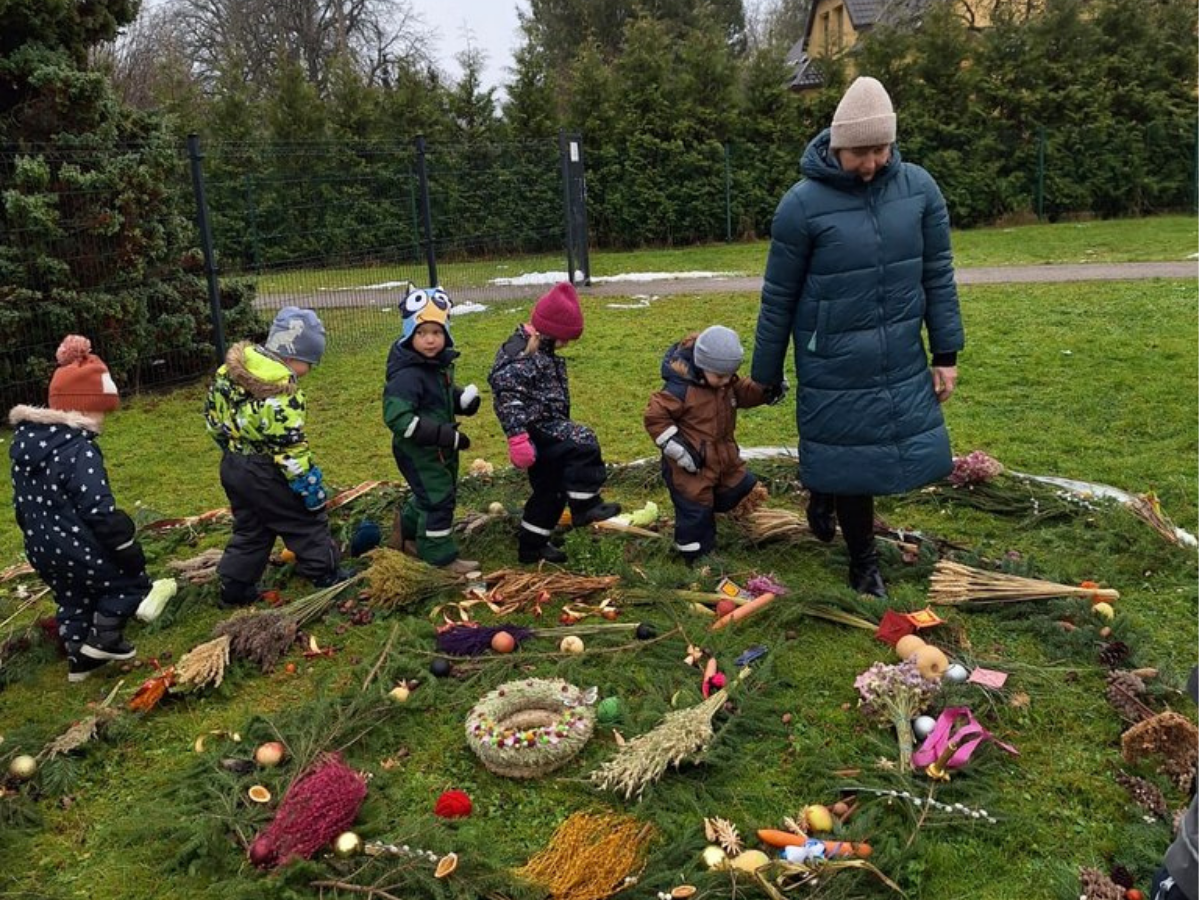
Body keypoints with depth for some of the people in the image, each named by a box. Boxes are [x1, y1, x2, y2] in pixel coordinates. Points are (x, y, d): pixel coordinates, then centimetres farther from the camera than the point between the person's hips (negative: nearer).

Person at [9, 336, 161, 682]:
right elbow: (100, 510, -26)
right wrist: (128, 547, -17)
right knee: (128, 578, 14)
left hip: (41, 548, 9)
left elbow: (23, 500, 14)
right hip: (78, 548, -8)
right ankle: (104, 639, 14)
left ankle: (79, 656, 34)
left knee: (72, 597, 27)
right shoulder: (79, 449, -25)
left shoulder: (23, 439, 4)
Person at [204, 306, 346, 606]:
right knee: (307, 521, 10)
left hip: (232, 467, 8)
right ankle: (327, 575, 21)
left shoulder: (231, 369, 0)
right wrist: (311, 485, -17)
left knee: (249, 529, 22)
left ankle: (234, 586, 25)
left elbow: (213, 414, 11)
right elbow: (290, 447, -25)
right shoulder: (279, 393, -27)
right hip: (264, 474, -8)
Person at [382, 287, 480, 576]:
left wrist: (463, 399, -5)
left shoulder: (441, 363, 2)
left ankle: (409, 530, 47)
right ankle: (441, 558, 13)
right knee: (438, 499, -2)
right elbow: (398, 417, -33)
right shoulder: (407, 375, -27)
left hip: (440, 447, 9)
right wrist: (444, 435, -35)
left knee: (433, 494, 23)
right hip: (417, 450, -9)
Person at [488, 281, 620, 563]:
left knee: (550, 490, 16)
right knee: (584, 443, -25)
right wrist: (517, 434, -35)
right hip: (535, 428, -11)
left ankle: (532, 545, 27)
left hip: (545, 429, 11)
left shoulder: (541, 351, 15)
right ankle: (585, 505, -15)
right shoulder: (520, 355, -19)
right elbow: (506, 391, -29)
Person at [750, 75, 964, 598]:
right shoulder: (802, 204, -13)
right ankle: (864, 565, 30)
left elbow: (938, 276, 5)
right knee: (849, 463, 5)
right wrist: (764, 376, 1)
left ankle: (825, 490, 40)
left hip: (904, 359, 4)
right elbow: (778, 298, -5)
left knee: (914, 454, 11)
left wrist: (946, 354, 4)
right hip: (834, 367, -4)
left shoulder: (919, 188, -2)